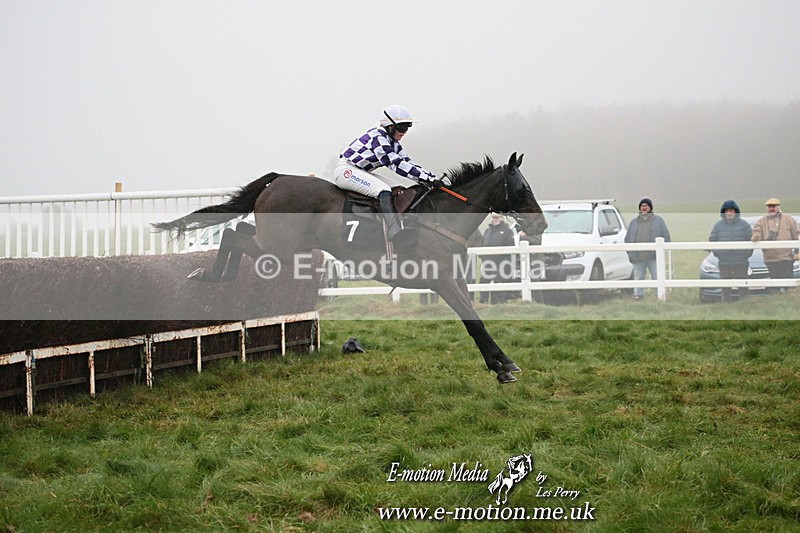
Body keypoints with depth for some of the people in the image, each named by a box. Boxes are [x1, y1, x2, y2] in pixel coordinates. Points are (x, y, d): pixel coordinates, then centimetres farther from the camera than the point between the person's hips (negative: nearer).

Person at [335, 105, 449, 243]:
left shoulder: (394, 143, 9)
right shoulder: (377, 138, -22)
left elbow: (408, 164, 7)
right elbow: (396, 165, -29)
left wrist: (434, 177, -7)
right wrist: (428, 179, -33)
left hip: (364, 174, 11)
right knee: (383, 189, -32)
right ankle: (394, 230, -48)